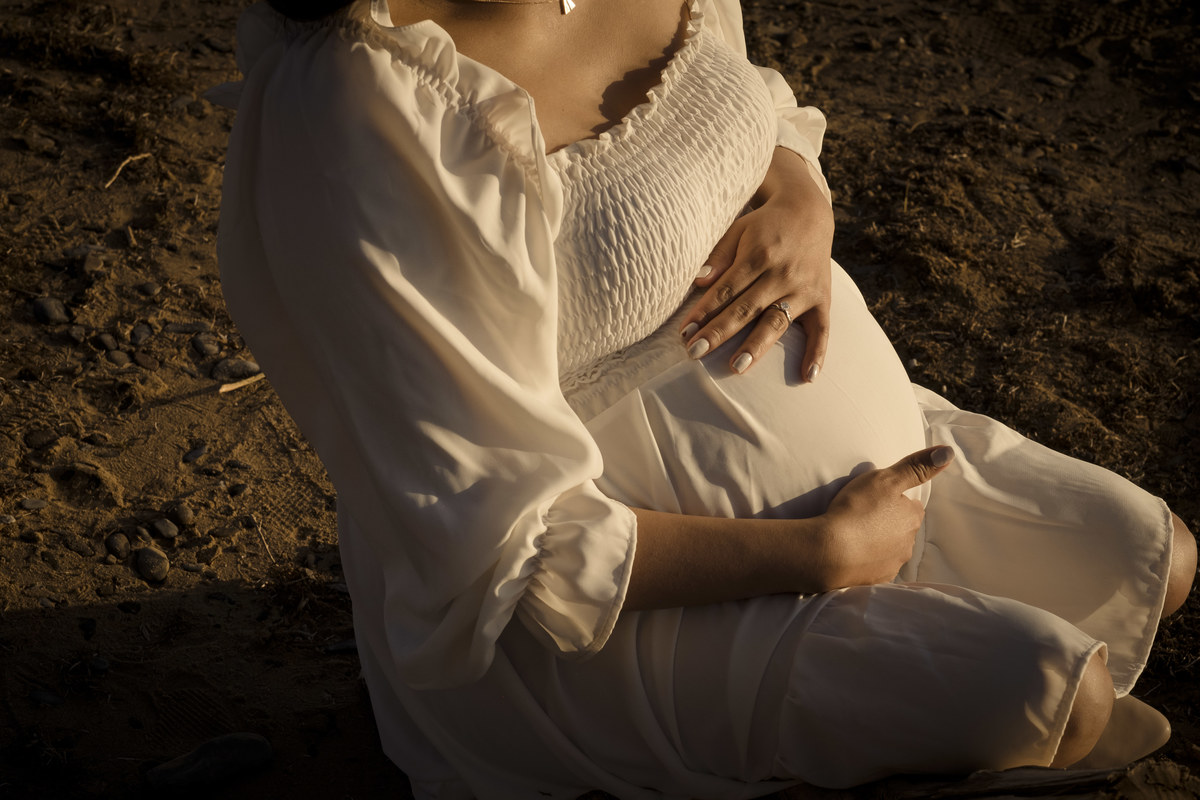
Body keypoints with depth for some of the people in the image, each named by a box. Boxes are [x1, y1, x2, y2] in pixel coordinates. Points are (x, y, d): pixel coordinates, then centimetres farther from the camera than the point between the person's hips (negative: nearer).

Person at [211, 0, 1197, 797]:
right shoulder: (355, 117, -30)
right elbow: (498, 541, -27)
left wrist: (801, 196, -11)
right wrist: (820, 552, -21)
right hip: (620, 588, -8)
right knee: (1053, 691, -22)